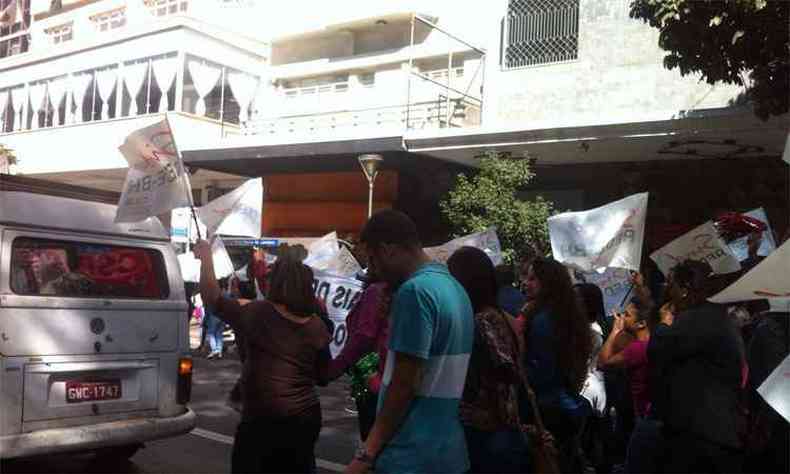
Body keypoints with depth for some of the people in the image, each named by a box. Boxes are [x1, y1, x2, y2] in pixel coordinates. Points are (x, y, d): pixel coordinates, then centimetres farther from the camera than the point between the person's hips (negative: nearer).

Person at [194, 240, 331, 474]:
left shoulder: (257, 313, -10)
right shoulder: (318, 327, 1)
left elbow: (212, 298, -1)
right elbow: (323, 376, 8)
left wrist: (206, 257, 8)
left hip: (263, 419, -4)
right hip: (306, 417, 5)